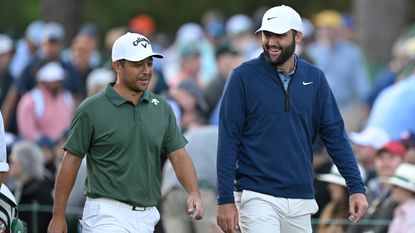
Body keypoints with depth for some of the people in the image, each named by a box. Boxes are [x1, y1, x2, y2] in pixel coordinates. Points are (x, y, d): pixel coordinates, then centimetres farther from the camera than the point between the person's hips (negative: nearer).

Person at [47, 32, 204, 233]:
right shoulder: (92, 109, -5)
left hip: (147, 217, 6)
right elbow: (71, 161, -2)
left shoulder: (162, 109, 8)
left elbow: (179, 155, 7)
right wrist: (58, 217, -3)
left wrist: (194, 193, -12)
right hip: (107, 215, -6)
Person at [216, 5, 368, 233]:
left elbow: (335, 134, 7)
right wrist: (226, 200, -10)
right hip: (257, 197, -4)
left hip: (301, 200, 4)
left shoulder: (315, 78, 7)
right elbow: (228, 140, -4)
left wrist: (356, 187, -2)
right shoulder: (243, 77, -3)